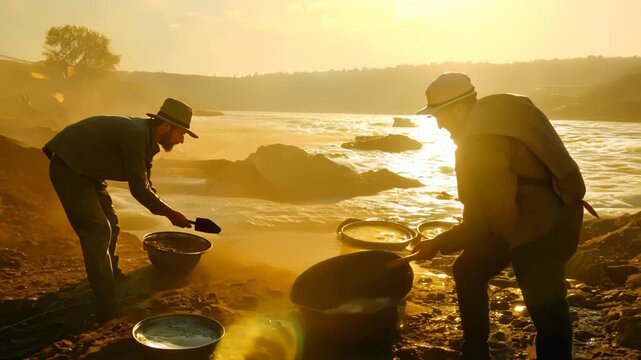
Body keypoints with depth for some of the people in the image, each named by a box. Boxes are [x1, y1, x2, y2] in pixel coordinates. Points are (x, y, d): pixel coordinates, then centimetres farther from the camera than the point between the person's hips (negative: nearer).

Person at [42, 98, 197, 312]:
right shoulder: (136, 134, -28)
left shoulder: (148, 138, 1)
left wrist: (165, 212, 9)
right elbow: (138, 189, -27)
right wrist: (169, 213, -19)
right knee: (97, 231, -12)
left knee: (110, 227, 15)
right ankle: (109, 305, -5)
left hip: (88, 171, 10)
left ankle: (111, 278, 34)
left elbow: (145, 185, 14)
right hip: (68, 168, -10)